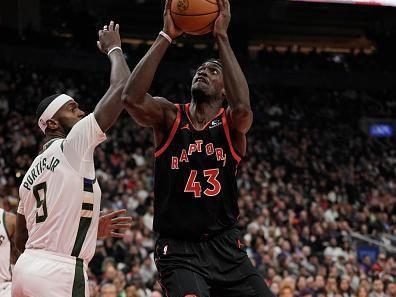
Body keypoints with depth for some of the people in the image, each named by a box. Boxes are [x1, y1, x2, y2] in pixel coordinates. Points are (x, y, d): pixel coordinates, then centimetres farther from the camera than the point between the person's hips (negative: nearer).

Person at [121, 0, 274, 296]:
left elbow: (242, 107, -25)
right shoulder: (169, 116, 1)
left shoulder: (231, 125, 1)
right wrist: (166, 36, -19)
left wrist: (222, 37, -21)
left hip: (225, 246, 2)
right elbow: (131, 98, -20)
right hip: (179, 250, -2)